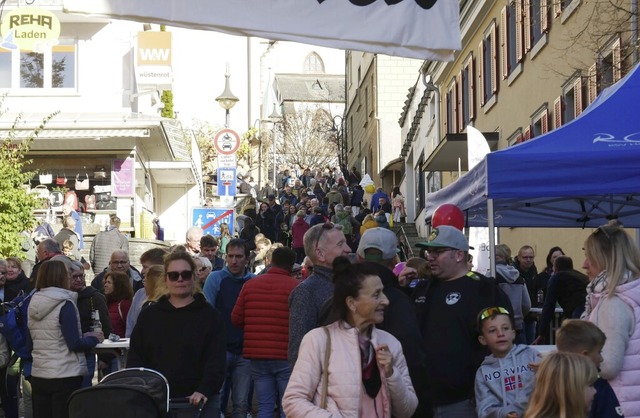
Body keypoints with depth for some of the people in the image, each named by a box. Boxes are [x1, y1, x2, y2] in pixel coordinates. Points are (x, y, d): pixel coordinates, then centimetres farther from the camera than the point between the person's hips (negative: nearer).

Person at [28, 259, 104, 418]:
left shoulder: (33, 304, 7)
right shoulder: (65, 305, -12)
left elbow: (30, 343, 15)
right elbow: (75, 344, -15)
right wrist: (94, 338, 3)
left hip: (38, 375, 6)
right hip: (65, 376, -6)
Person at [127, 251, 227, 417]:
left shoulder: (209, 315, 3)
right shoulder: (148, 315, 12)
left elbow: (216, 359, -5)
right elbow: (135, 357, 10)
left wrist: (204, 391, -21)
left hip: (196, 403, -2)